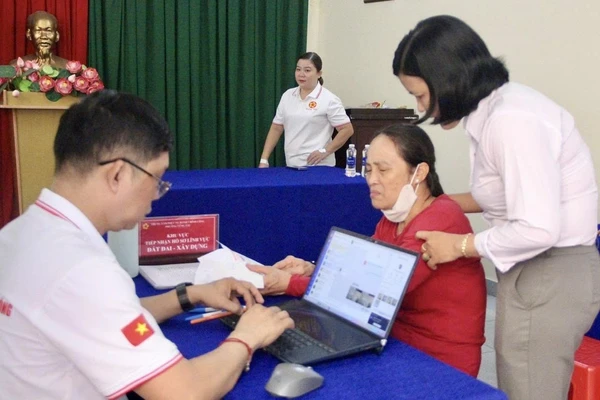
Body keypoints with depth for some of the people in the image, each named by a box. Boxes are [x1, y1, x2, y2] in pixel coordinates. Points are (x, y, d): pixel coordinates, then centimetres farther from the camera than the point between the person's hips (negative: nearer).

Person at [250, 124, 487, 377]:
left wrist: (291, 284, -24)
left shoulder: (440, 221, -22)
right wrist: (313, 271, -15)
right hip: (400, 340, 7)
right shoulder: (392, 218, 7)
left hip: (439, 361, -7)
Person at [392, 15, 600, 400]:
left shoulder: (512, 120, -23)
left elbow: (538, 230, -27)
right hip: (535, 271, 9)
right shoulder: (499, 107, 6)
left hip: (550, 278, -9)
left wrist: (460, 245, -15)